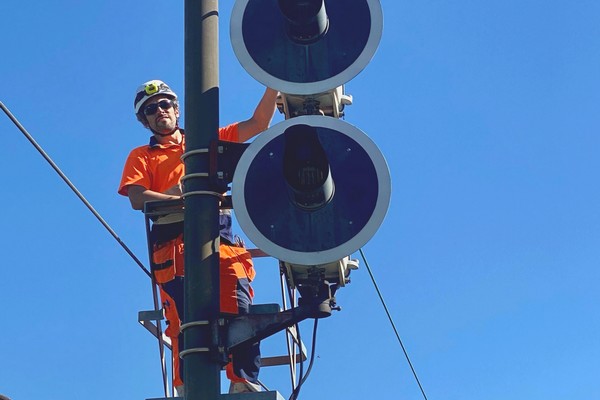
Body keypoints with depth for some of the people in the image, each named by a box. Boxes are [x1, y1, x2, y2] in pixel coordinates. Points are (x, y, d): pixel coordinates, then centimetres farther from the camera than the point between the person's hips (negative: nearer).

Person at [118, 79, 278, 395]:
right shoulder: (141, 156, 24)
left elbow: (259, 124, 27)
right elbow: (138, 198, 5)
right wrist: (183, 197, -10)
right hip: (174, 244, -1)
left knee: (239, 311, -18)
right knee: (185, 320, -17)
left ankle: (244, 384, -19)